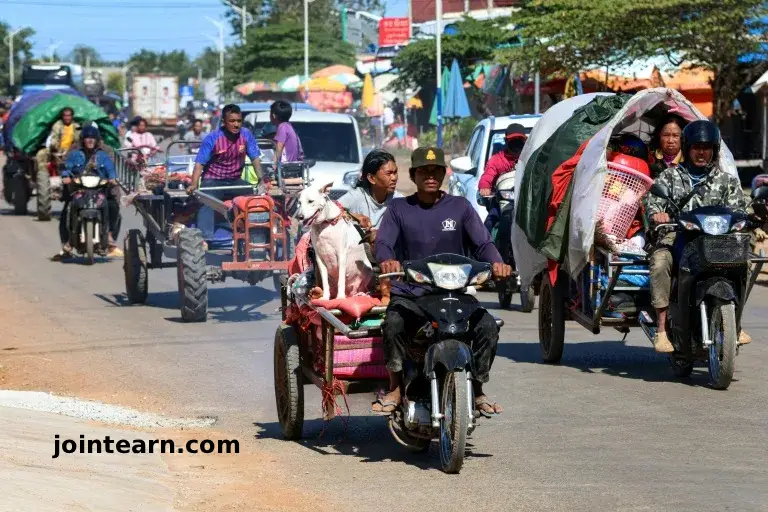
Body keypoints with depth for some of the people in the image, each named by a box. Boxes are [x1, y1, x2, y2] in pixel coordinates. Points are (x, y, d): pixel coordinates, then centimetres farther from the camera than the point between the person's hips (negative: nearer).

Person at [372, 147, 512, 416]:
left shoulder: (460, 206, 10)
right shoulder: (399, 208, 8)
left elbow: (482, 242, 0)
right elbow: (382, 242, -6)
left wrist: (496, 262, -23)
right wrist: (387, 260, -31)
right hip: (409, 295, -1)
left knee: (487, 325, -23)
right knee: (393, 323, -33)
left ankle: (477, 389, -2)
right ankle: (395, 388, -12)